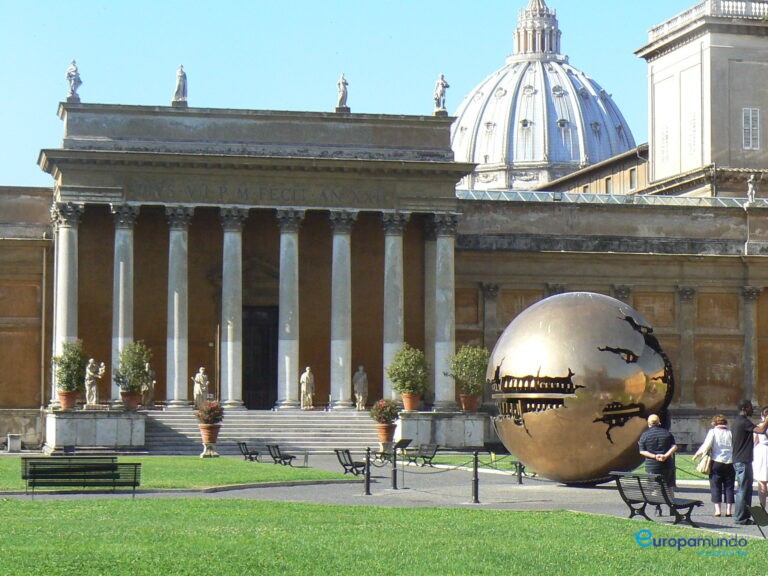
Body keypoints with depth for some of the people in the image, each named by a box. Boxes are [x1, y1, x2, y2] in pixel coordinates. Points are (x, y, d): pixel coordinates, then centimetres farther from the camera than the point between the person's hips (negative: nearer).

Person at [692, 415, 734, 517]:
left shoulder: (713, 431, -2)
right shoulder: (730, 433, 5)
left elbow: (706, 446, -9)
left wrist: (697, 455, 2)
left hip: (717, 461, -2)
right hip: (730, 462, 2)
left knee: (716, 486, 5)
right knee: (729, 487, 7)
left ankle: (717, 509, 0)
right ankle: (729, 509, 4)